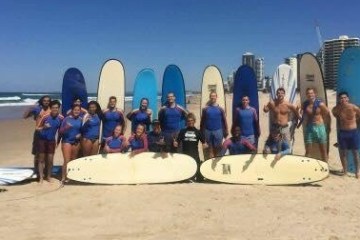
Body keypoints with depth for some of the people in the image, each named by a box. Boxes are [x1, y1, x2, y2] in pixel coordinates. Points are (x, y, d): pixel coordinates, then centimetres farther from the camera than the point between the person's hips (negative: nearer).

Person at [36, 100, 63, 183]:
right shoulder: (45, 117, -17)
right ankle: (41, 177, 10)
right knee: (41, 159, 4)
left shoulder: (61, 118, -9)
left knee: (50, 159, 4)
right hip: (42, 139, -2)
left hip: (51, 140, 2)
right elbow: (37, 128, -9)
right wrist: (44, 127, -29)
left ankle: (48, 176, 20)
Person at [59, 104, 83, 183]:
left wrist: (80, 134, -7)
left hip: (76, 142, 4)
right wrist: (65, 128, -24)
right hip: (67, 141, -3)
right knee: (67, 161, -9)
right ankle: (63, 178, -2)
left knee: (73, 160, 9)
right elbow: (60, 131, -6)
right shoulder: (67, 119, -6)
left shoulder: (81, 120, 2)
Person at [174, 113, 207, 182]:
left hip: (195, 155, 0)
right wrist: (175, 144, -17)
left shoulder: (198, 132, 7)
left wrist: (205, 145, -15)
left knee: (197, 170, -2)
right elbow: (177, 142, 5)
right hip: (185, 155, 0)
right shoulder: (182, 131, 7)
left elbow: (203, 142, 7)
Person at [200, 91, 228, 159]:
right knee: (209, 149, 6)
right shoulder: (205, 109, 5)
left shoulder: (220, 109, 4)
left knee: (218, 148, 2)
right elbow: (202, 121, 8)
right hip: (208, 131, 1)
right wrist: (201, 132, 5)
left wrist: (226, 131, 0)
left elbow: (224, 120, 5)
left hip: (218, 131, -1)